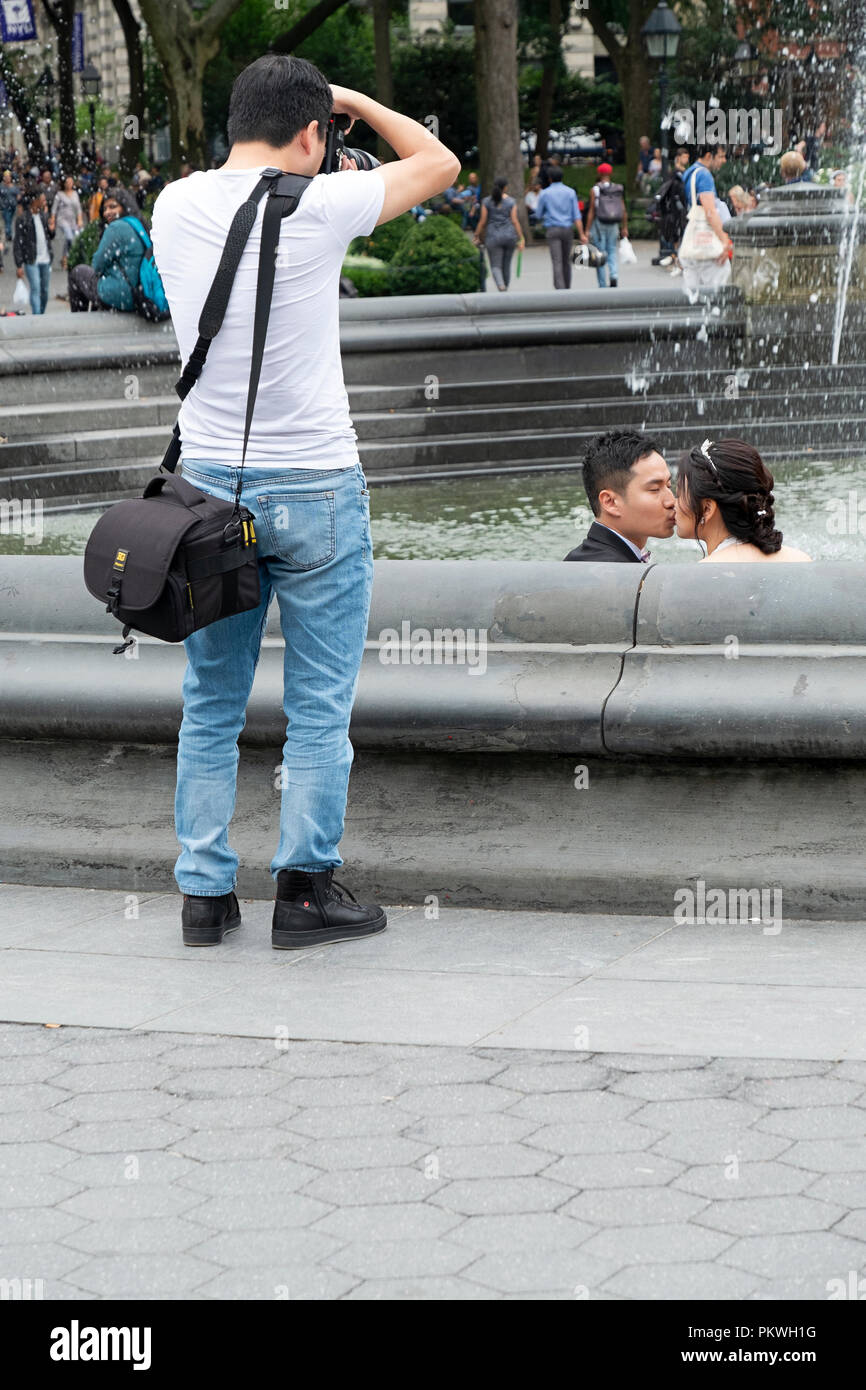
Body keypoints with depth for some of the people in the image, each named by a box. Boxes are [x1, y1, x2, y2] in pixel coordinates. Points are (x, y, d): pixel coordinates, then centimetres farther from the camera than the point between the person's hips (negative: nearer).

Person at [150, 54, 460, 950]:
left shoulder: (175, 208, 1)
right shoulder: (319, 207, -12)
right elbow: (440, 163, 2)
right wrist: (358, 104, 14)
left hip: (209, 482, 5)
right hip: (315, 489, -5)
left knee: (210, 704, 12)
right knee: (319, 707, 4)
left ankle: (204, 892, 15)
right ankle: (303, 889, 7)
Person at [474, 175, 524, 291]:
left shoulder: (487, 202, -1)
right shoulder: (511, 201, 0)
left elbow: (483, 221, -1)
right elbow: (514, 221, -4)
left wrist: (477, 236, 9)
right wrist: (521, 239, -1)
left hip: (493, 237, -1)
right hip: (509, 236, 1)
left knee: (495, 265, -2)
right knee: (506, 265, 14)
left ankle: (501, 286, -27)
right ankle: (505, 289, 23)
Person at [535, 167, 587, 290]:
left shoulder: (544, 193, -1)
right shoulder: (570, 192, 2)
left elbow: (538, 215, 7)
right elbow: (576, 215, -4)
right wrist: (582, 235, -6)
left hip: (552, 230, -2)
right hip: (567, 229, 2)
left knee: (557, 262, -10)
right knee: (566, 261, 17)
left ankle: (560, 290, -24)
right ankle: (567, 290, 27)